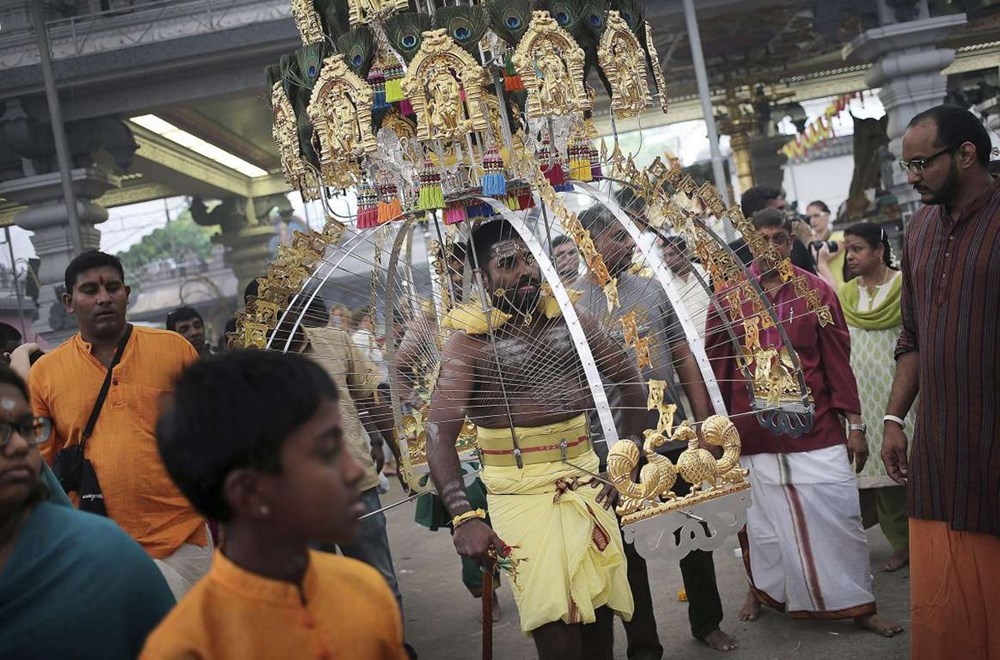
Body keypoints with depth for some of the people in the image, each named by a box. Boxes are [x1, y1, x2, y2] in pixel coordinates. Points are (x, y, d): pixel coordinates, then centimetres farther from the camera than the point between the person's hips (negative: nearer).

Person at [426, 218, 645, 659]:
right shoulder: (470, 341, -7)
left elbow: (628, 379, 16)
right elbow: (440, 433, -16)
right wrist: (464, 518, -28)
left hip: (584, 477, 4)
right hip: (519, 487, -4)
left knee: (599, 601, 4)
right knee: (554, 615, -13)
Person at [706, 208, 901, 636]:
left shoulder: (817, 291, 0)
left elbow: (838, 360, 1)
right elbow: (716, 364, 3)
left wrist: (855, 424, -1)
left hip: (816, 427, 0)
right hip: (753, 432, 0)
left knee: (838, 517, 1)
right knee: (762, 520, 13)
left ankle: (857, 605, 13)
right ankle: (761, 589, 33)